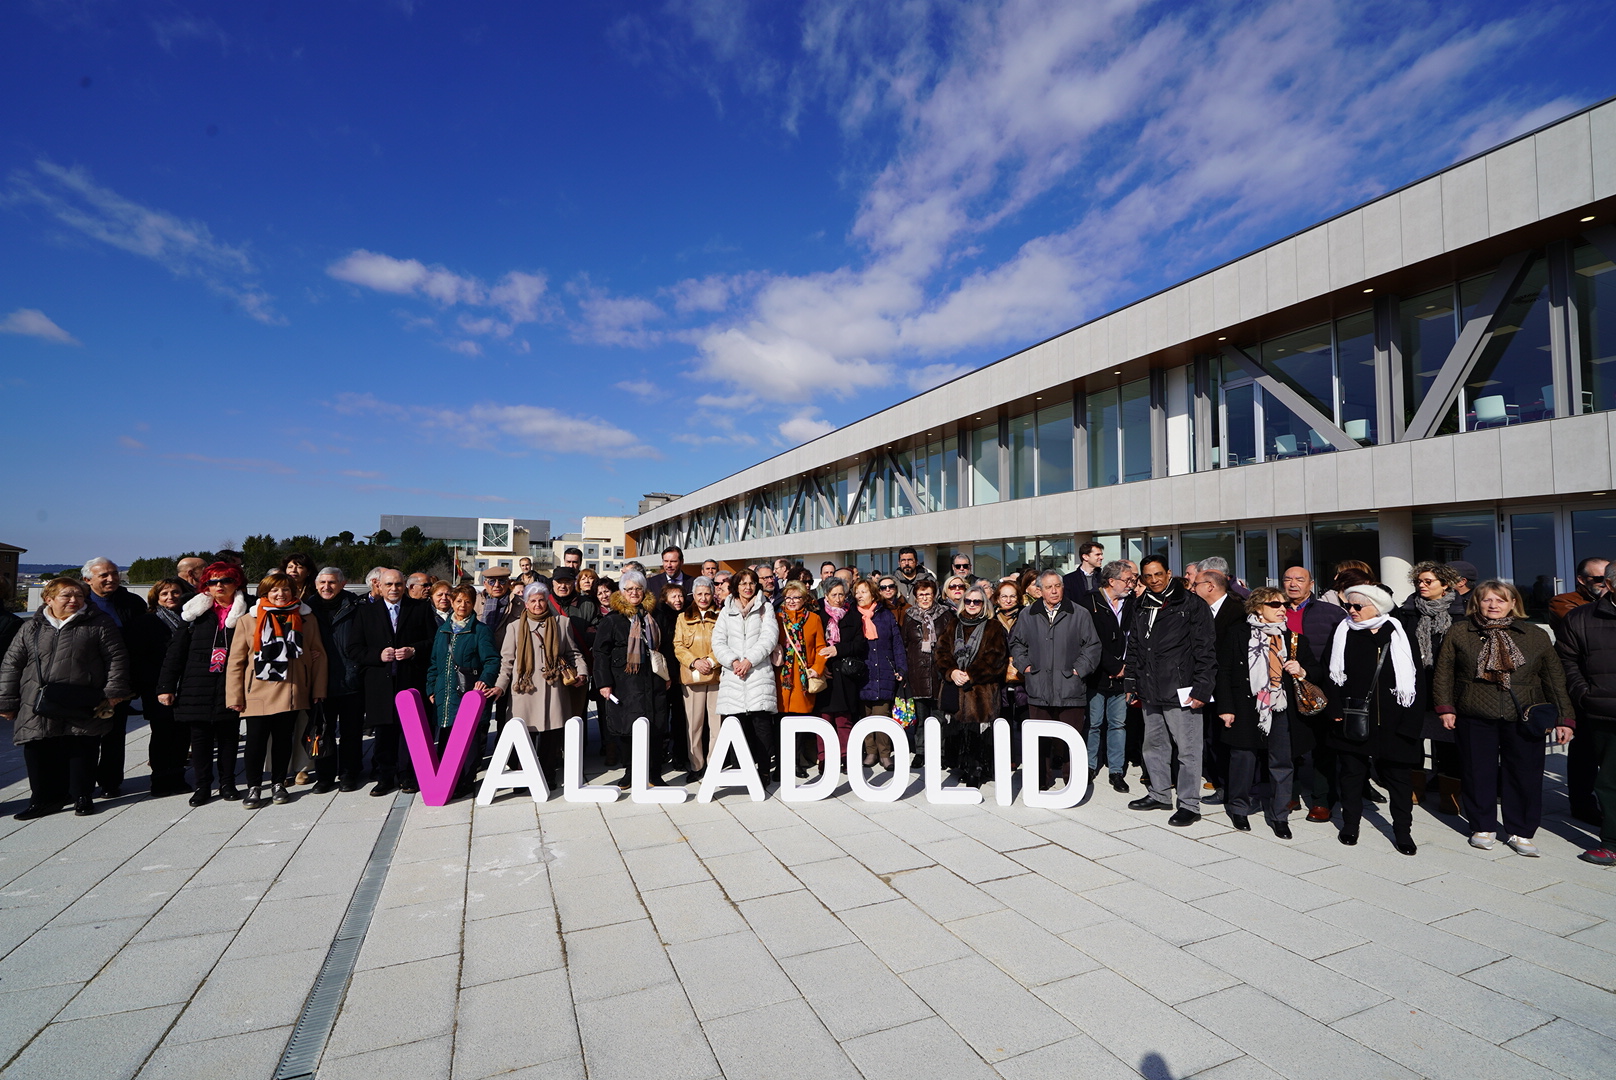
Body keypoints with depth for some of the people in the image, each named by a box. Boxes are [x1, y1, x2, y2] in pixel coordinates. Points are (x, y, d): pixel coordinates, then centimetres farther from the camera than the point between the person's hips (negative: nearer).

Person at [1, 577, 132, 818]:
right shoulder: (32, 628, 10)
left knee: (82, 751, 4)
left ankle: (82, 796, 18)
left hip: (83, 708, -3)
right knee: (39, 753, 5)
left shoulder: (99, 625, 1)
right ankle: (45, 798, 20)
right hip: (40, 709, 3)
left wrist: (114, 691, -7)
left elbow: (116, 658, -1)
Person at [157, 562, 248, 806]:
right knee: (200, 737, 8)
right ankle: (201, 786, 20)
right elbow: (176, 651, 3)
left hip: (230, 687, -1)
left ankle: (227, 783, 20)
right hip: (197, 687, 1)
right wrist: (166, 686, -1)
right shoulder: (196, 613, 2)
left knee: (228, 736, 8)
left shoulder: (245, 613, 1)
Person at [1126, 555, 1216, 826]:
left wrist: (1201, 689, -14)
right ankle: (1158, 794, 30)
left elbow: (1206, 650, -9)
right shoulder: (1141, 608, 14)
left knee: (1187, 749, 0)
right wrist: (1132, 685, 15)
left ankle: (1189, 804, 11)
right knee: (1154, 745, 16)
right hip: (1150, 692, 7)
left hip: (1180, 691, -6)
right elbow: (1134, 649, 18)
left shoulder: (1192, 604, -5)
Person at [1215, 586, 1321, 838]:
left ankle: (1279, 816, 21)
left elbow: (1318, 673, 16)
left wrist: (1302, 672, -8)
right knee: (1243, 758, 5)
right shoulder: (1237, 633, 0)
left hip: (1281, 710, 3)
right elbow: (1224, 672, -2)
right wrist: (1226, 708, -7)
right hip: (1246, 709, -3)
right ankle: (1239, 809, 24)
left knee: (1282, 764, 5)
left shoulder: (1292, 637, 10)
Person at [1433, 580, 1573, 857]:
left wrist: (1564, 718, 2)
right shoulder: (1459, 632, 2)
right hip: (1474, 718, -1)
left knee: (1525, 774, 5)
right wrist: (1445, 706, -2)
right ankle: (1483, 827, 21)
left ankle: (1520, 832, 21)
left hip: (1524, 719, 1)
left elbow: (1555, 679, 7)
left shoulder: (1536, 635, 6)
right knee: (1477, 772, 6)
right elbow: (1444, 672, 4)